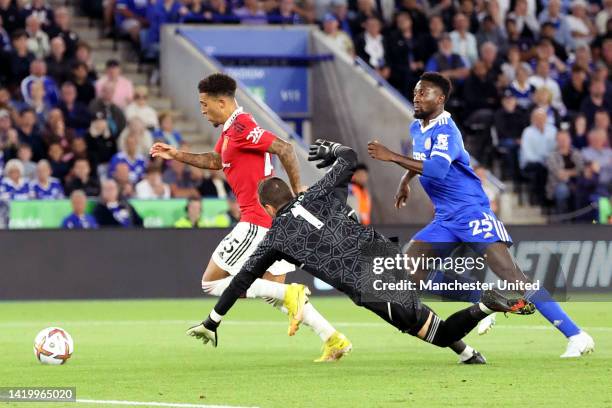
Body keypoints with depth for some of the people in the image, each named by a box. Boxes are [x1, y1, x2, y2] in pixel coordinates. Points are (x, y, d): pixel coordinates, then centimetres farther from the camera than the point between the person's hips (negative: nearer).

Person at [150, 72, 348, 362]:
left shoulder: (240, 127, -16)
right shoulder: (229, 130, 15)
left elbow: (284, 148, -25)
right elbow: (216, 160, 35)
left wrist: (297, 188, -20)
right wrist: (178, 156, 33)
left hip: (257, 222, -10)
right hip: (273, 219, 10)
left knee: (211, 282, -3)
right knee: (275, 289, 16)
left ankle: (288, 295, -13)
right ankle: (333, 339, 8)